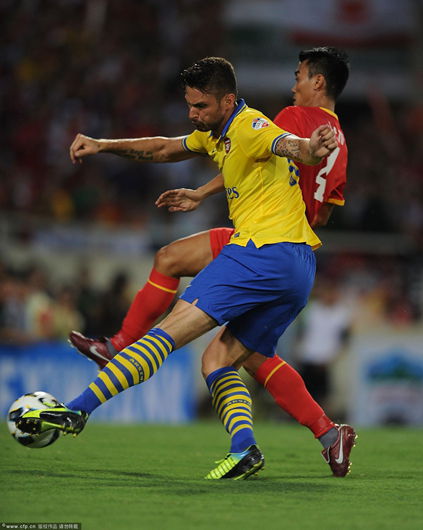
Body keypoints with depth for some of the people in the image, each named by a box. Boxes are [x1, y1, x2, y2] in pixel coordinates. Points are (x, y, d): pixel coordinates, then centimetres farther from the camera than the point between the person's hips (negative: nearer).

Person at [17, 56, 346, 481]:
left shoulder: (249, 128, -9)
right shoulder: (215, 133, 22)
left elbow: (289, 145, -30)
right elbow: (164, 149, 36)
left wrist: (309, 149, -53)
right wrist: (103, 146, 29)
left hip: (263, 251, -10)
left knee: (169, 331, -11)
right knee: (217, 360, 9)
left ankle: (76, 412, -14)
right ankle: (245, 448, -14)